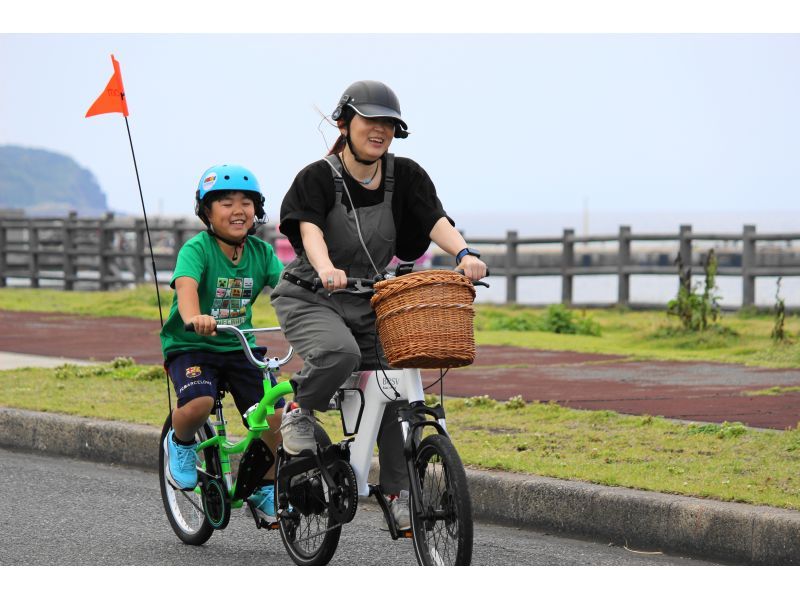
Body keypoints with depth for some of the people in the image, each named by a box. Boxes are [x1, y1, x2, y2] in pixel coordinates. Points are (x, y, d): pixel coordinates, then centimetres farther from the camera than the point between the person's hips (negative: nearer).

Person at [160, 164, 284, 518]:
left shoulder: (261, 252, 0)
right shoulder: (197, 248, -15)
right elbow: (186, 286, -34)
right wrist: (193, 317, -56)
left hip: (239, 346, 5)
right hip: (190, 345, -5)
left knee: (276, 417, -9)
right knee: (198, 405, -32)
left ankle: (265, 491, 16)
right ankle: (180, 442, 5)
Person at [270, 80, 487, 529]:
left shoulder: (405, 176, -1)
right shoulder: (318, 178, -13)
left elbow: (435, 220, -17)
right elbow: (311, 230, -30)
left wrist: (464, 253, -38)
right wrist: (326, 269, -52)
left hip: (368, 304, 5)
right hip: (310, 299, -5)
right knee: (340, 352, -35)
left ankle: (401, 496, 4)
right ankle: (300, 412, -6)